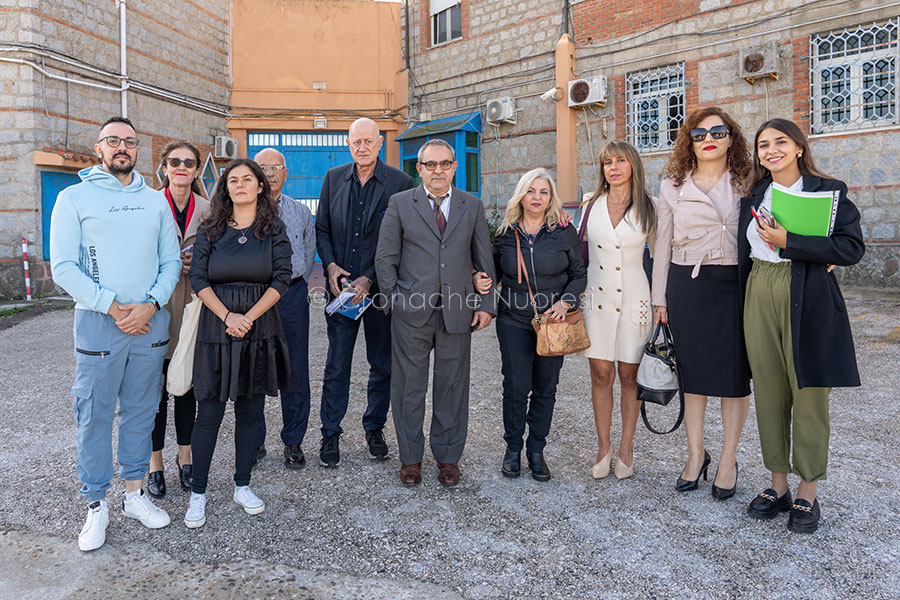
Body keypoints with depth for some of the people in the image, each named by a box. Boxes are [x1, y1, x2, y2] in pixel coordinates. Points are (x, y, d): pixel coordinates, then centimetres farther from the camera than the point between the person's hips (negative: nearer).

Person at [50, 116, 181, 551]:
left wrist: (151, 304, -10)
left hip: (150, 321, 3)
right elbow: (63, 267, -5)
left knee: (141, 412, 11)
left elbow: (171, 261, 7)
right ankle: (96, 506, 17)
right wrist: (111, 306, -14)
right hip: (98, 323, -3)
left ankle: (134, 494, 25)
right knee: (94, 417, 3)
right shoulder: (74, 198, 1)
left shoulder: (155, 201, 11)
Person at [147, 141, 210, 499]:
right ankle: (155, 463, 17)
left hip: (192, 306, 2)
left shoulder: (207, 210, 6)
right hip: (156, 306, -2)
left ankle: (185, 456, 25)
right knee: (156, 386, 3)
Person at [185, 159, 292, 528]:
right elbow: (198, 278, -2)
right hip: (216, 328, 0)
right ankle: (198, 494, 14)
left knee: (250, 411, 9)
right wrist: (227, 316, -15)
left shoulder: (274, 229, 5)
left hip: (260, 329, 1)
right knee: (209, 412, 1)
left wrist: (249, 317, -14)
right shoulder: (210, 230, 6)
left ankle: (242, 486, 23)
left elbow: (282, 278, -5)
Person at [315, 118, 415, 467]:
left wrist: (370, 280, -13)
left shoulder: (401, 183, -4)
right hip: (341, 286, 2)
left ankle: (375, 428, 29)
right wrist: (330, 264, -5)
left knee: (382, 365, 10)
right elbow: (322, 228, 12)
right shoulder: (333, 178, 7)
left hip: (381, 288, -2)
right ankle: (330, 434, 20)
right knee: (336, 364, 6)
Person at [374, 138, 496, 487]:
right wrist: (395, 298, -3)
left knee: (452, 386, 9)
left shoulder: (472, 206, 9)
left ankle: (448, 457, 24)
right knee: (408, 386, 7)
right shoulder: (400, 204, 4)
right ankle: (410, 457, 23)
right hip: (411, 313, -1)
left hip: (457, 311, 1)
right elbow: (385, 258, 5)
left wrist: (486, 304, 3)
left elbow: (484, 260, 10)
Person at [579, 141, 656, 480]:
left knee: (628, 375, 5)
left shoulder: (646, 208, 1)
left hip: (633, 298, -1)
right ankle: (603, 447, 16)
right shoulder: (592, 205, 6)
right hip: (597, 297, 1)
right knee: (601, 374, 3)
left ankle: (626, 447, 19)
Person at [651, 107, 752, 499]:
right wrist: (659, 299, 5)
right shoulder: (673, 187, 8)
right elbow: (662, 246, 8)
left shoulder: (748, 184, 6)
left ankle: (728, 460, 18)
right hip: (686, 286, 1)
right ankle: (696, 455, 21)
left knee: (735, 374, 4)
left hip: (735, 285, -1)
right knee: (692, 370, 6)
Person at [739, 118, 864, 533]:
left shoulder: (828, 191, -1)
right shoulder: (753, 196, 11)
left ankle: (807, 495, 16)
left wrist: (788, 242, -16)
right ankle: (778, 485, 22)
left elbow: (853, 247, -12)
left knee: (809, 395, 2)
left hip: (808, 302, -4)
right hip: (760, 298, 4)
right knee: (769, 392, 8)